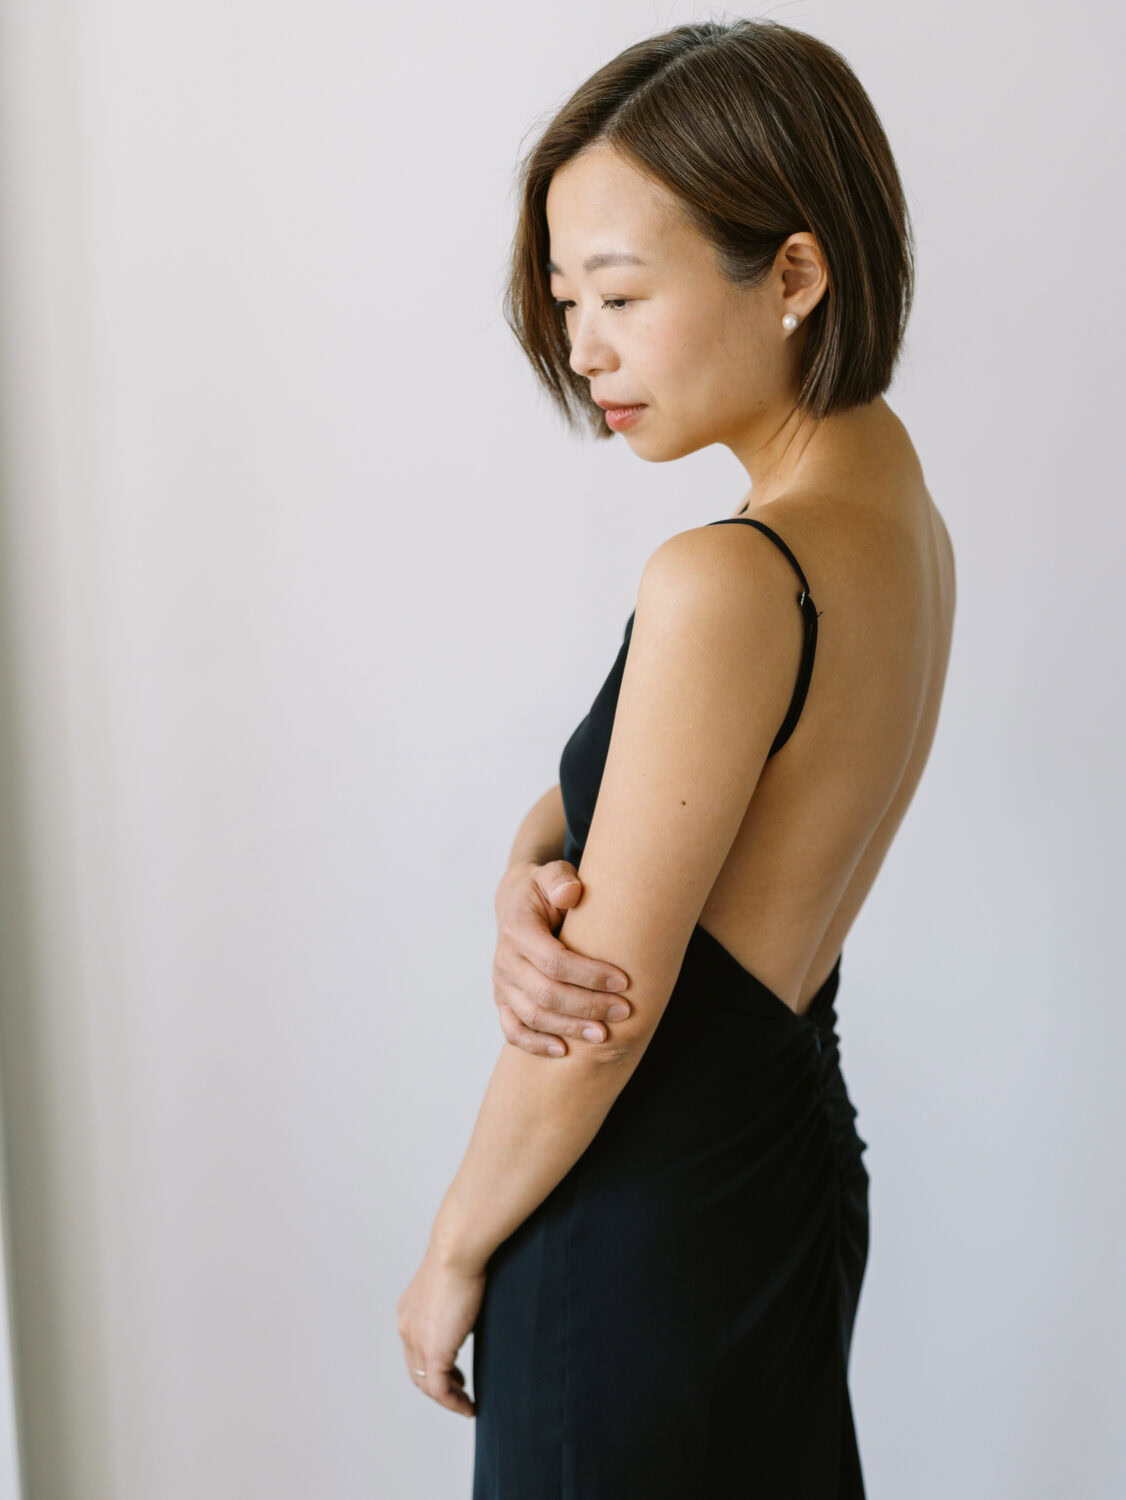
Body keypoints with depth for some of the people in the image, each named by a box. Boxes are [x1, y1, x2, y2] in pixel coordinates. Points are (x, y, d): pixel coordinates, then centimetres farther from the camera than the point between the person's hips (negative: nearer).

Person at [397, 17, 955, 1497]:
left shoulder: (727, 582, -28)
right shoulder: (907, 521, 0)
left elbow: (603, 1032, -22)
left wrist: (454, 1255, -7)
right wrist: (529, 883, -15)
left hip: (648, 1224, -8)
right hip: (794, 1158, 8)